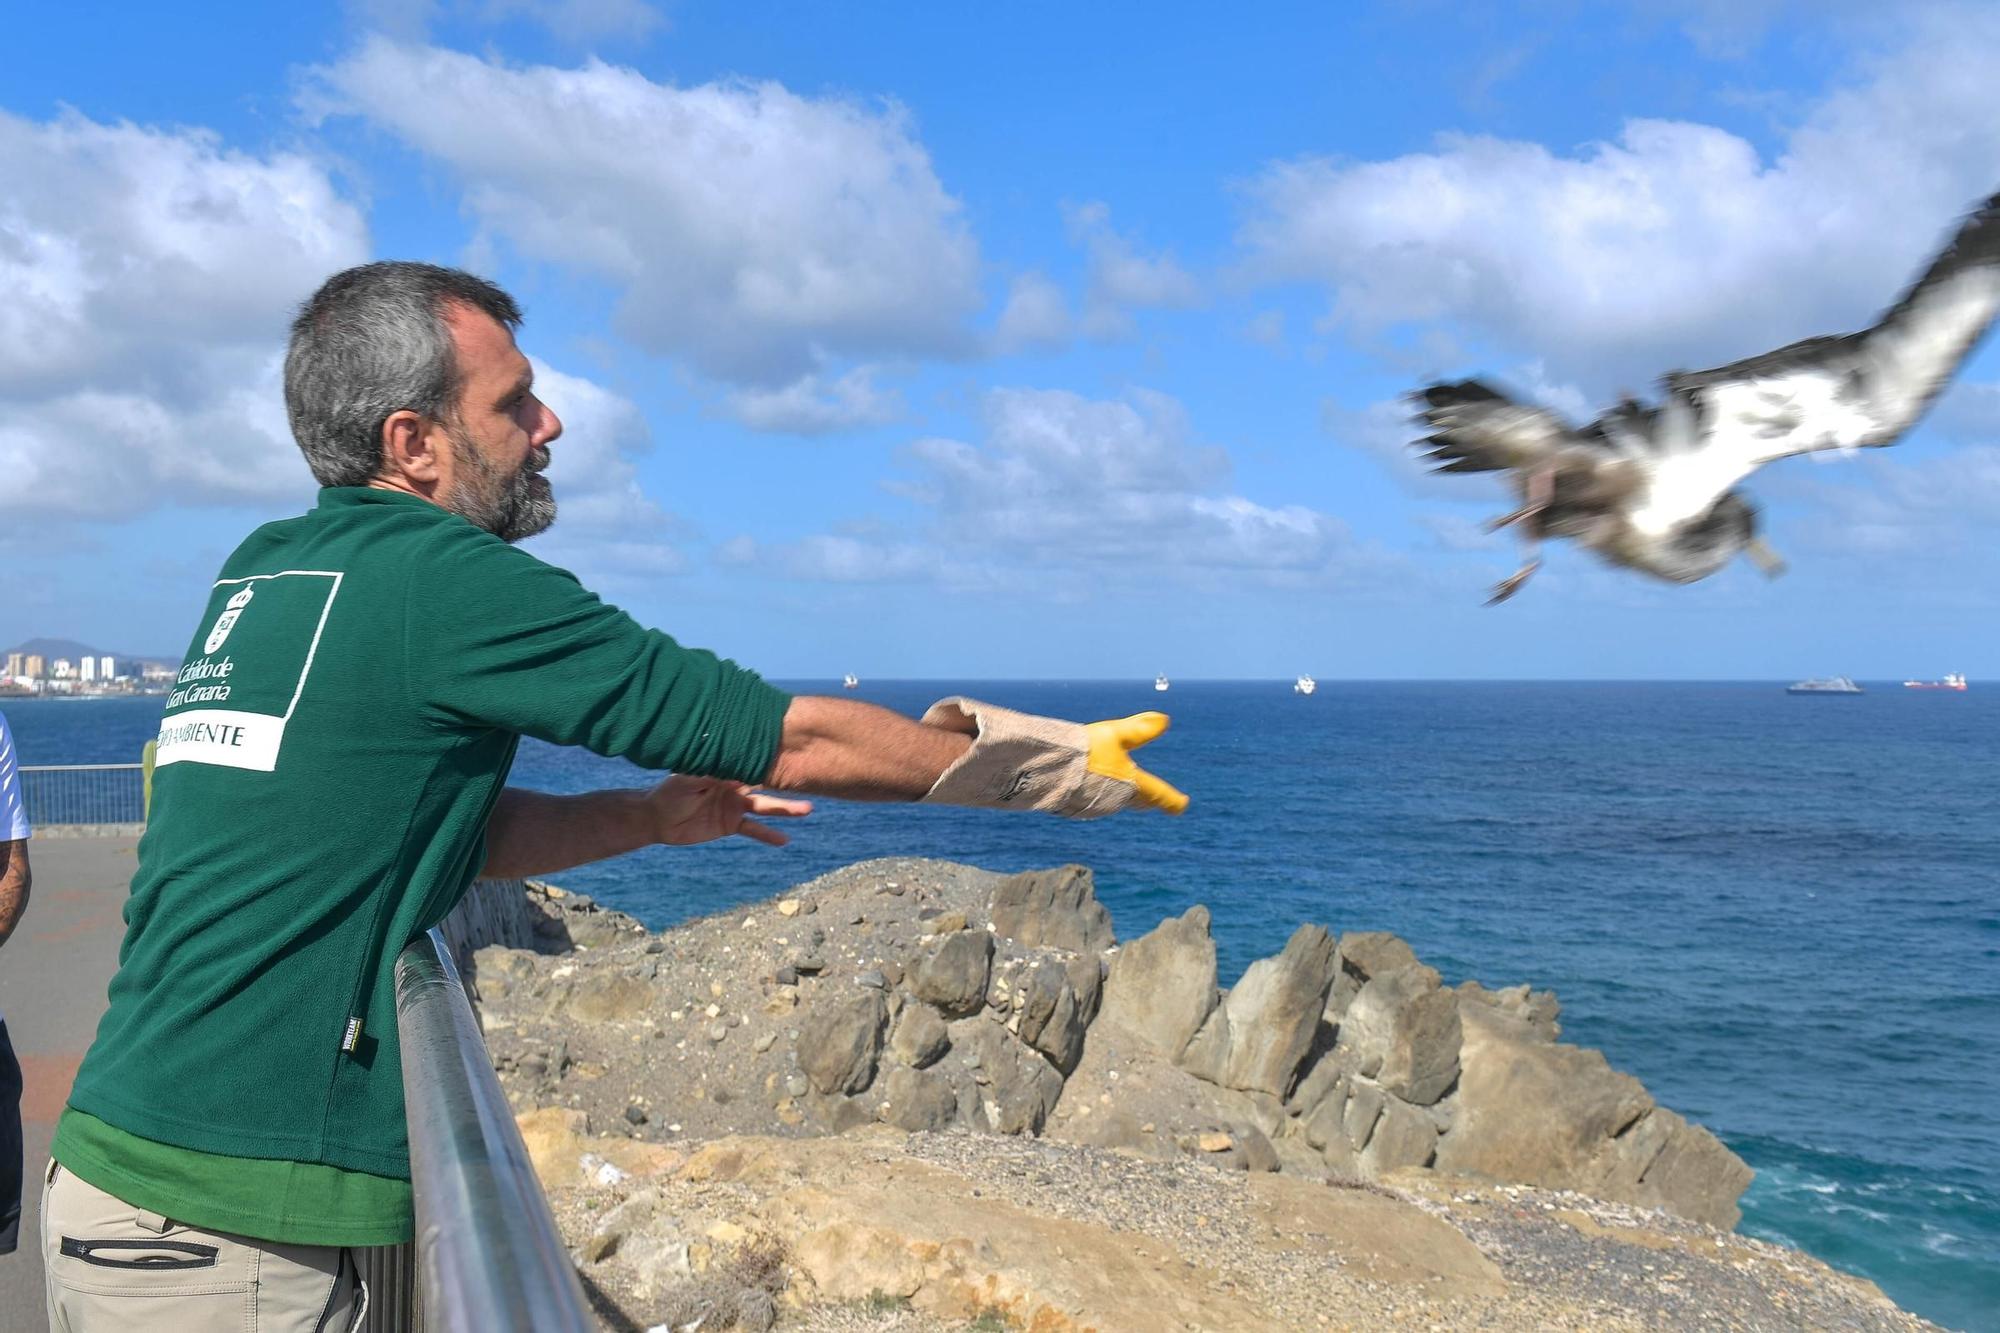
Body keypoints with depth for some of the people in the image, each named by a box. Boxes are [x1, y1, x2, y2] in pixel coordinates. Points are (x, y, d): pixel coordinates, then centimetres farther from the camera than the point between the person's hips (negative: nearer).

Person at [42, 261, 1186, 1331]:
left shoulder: (261, 576, 10)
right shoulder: (445, 581, -16)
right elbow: (790, 738, -13)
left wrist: (653, 816, 11)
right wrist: (1066, 761, -2)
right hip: (227, 1218, -9)